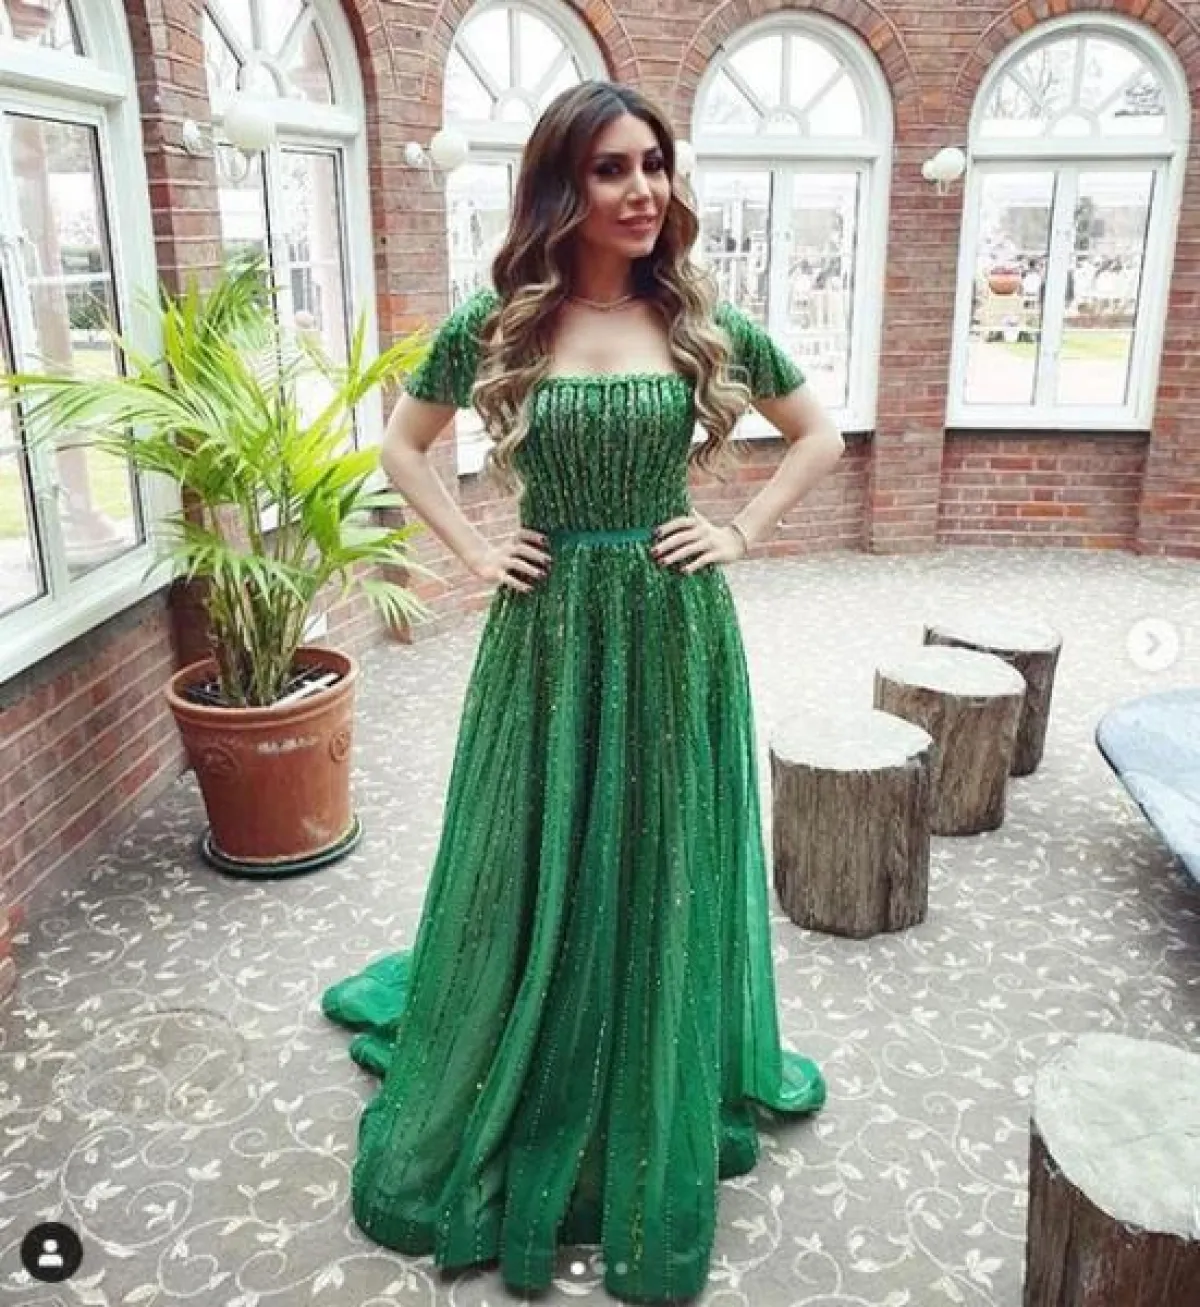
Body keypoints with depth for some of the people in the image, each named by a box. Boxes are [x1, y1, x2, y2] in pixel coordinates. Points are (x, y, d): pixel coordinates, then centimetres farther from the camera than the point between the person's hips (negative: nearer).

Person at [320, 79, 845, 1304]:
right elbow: (400, 444, 10)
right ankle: (516, 1120, 37)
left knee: (664, 876, 13)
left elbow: (819, 437, 11)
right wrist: (474, 550, 0)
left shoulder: (707, 323, -2)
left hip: (674, 634, 1)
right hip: (547, 633, -1)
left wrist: (739, 532, 0)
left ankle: (664, 1126, 38)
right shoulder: (492, 326, -4)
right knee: (538, 878, 11)